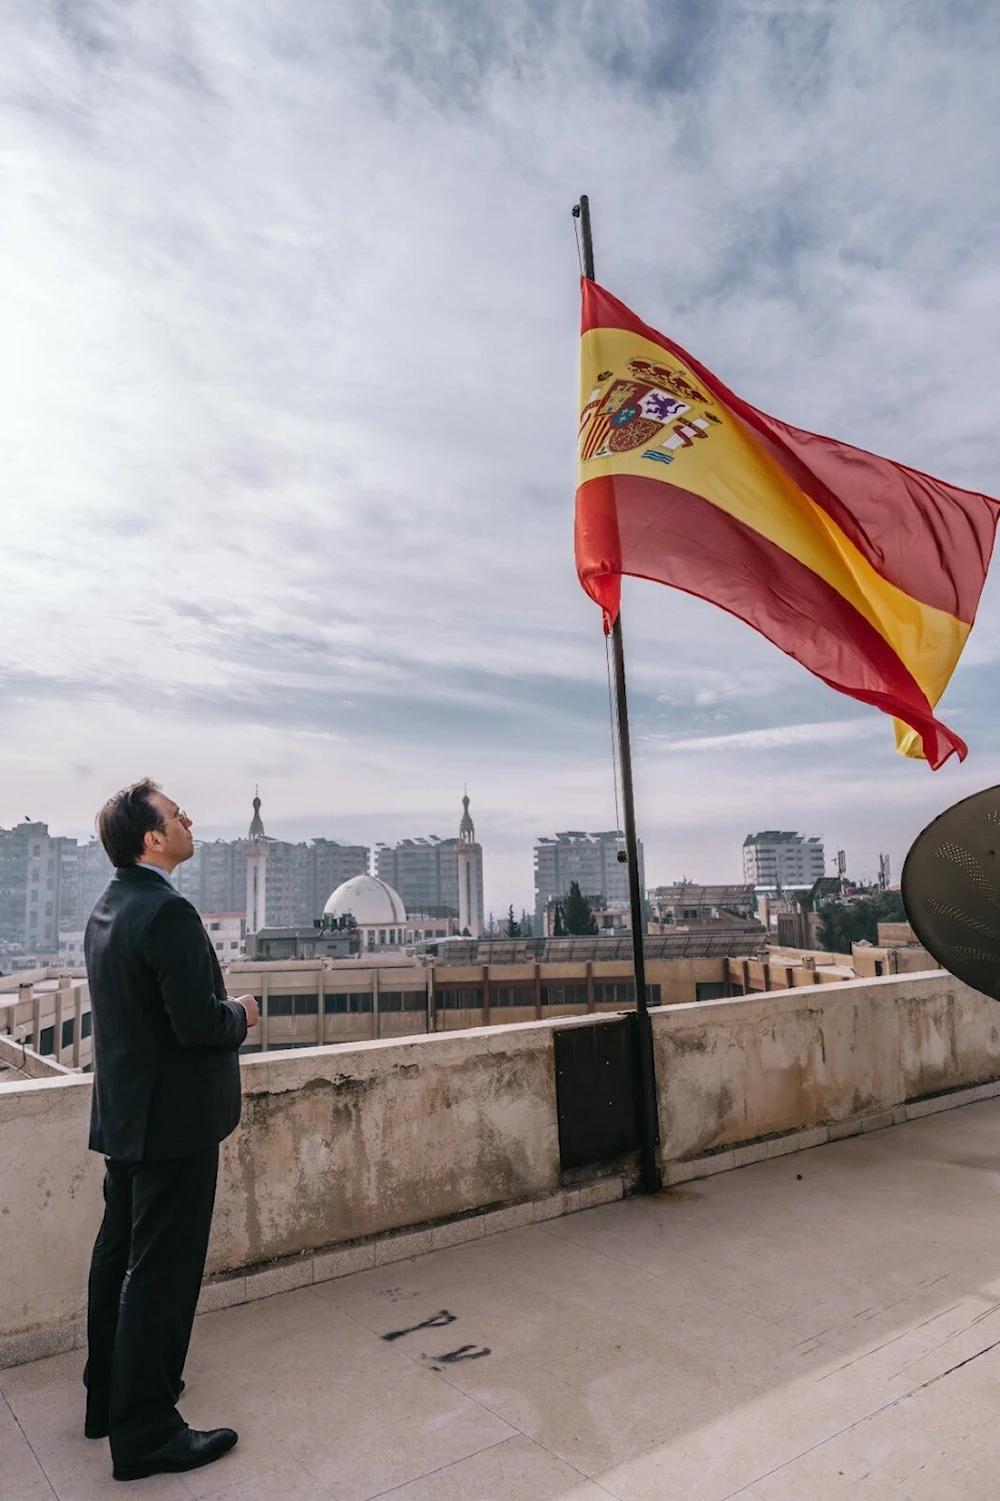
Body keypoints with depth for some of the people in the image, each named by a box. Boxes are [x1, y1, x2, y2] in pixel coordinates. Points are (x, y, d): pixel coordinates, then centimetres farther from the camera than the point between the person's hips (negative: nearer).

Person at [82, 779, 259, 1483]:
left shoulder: (108, 908, 7)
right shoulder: (168, 911, -25)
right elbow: (199, 1022, -29)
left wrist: (222, 1010, 12)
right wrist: (242, 1013, -9)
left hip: (124, 1115, 10)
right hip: (173, 1120, -10)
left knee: (120, 1258, 21)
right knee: (161, 1273, 3)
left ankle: (109, 1397, 38)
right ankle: (145, 1433, 18)